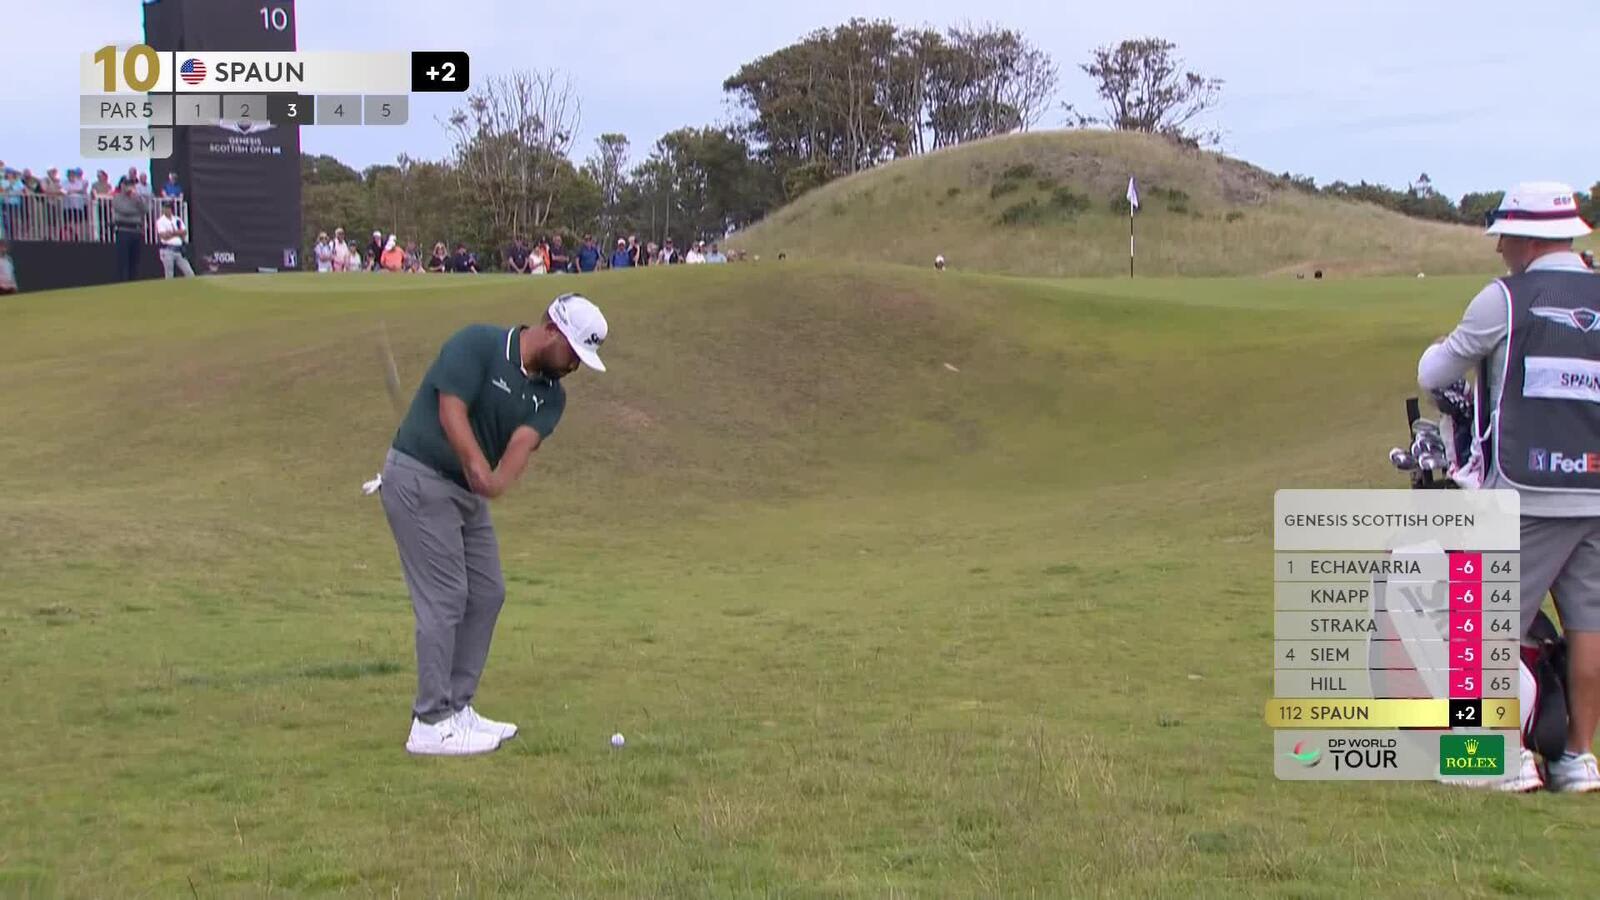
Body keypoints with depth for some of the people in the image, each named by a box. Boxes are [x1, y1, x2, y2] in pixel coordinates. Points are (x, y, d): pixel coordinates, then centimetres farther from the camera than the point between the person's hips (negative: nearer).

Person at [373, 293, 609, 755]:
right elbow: (452, 412, -23)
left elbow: (524, 441, -13)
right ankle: (431, 725, -6)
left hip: (468, 491, 9)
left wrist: (501, 479, -33)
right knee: (444, 599, -10)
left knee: (486, 594, 9)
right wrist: (478, 465, -36)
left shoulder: (550, 394, 5)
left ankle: (457, 709, 19)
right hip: (419, 478, -9)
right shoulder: (477, 344, -15)